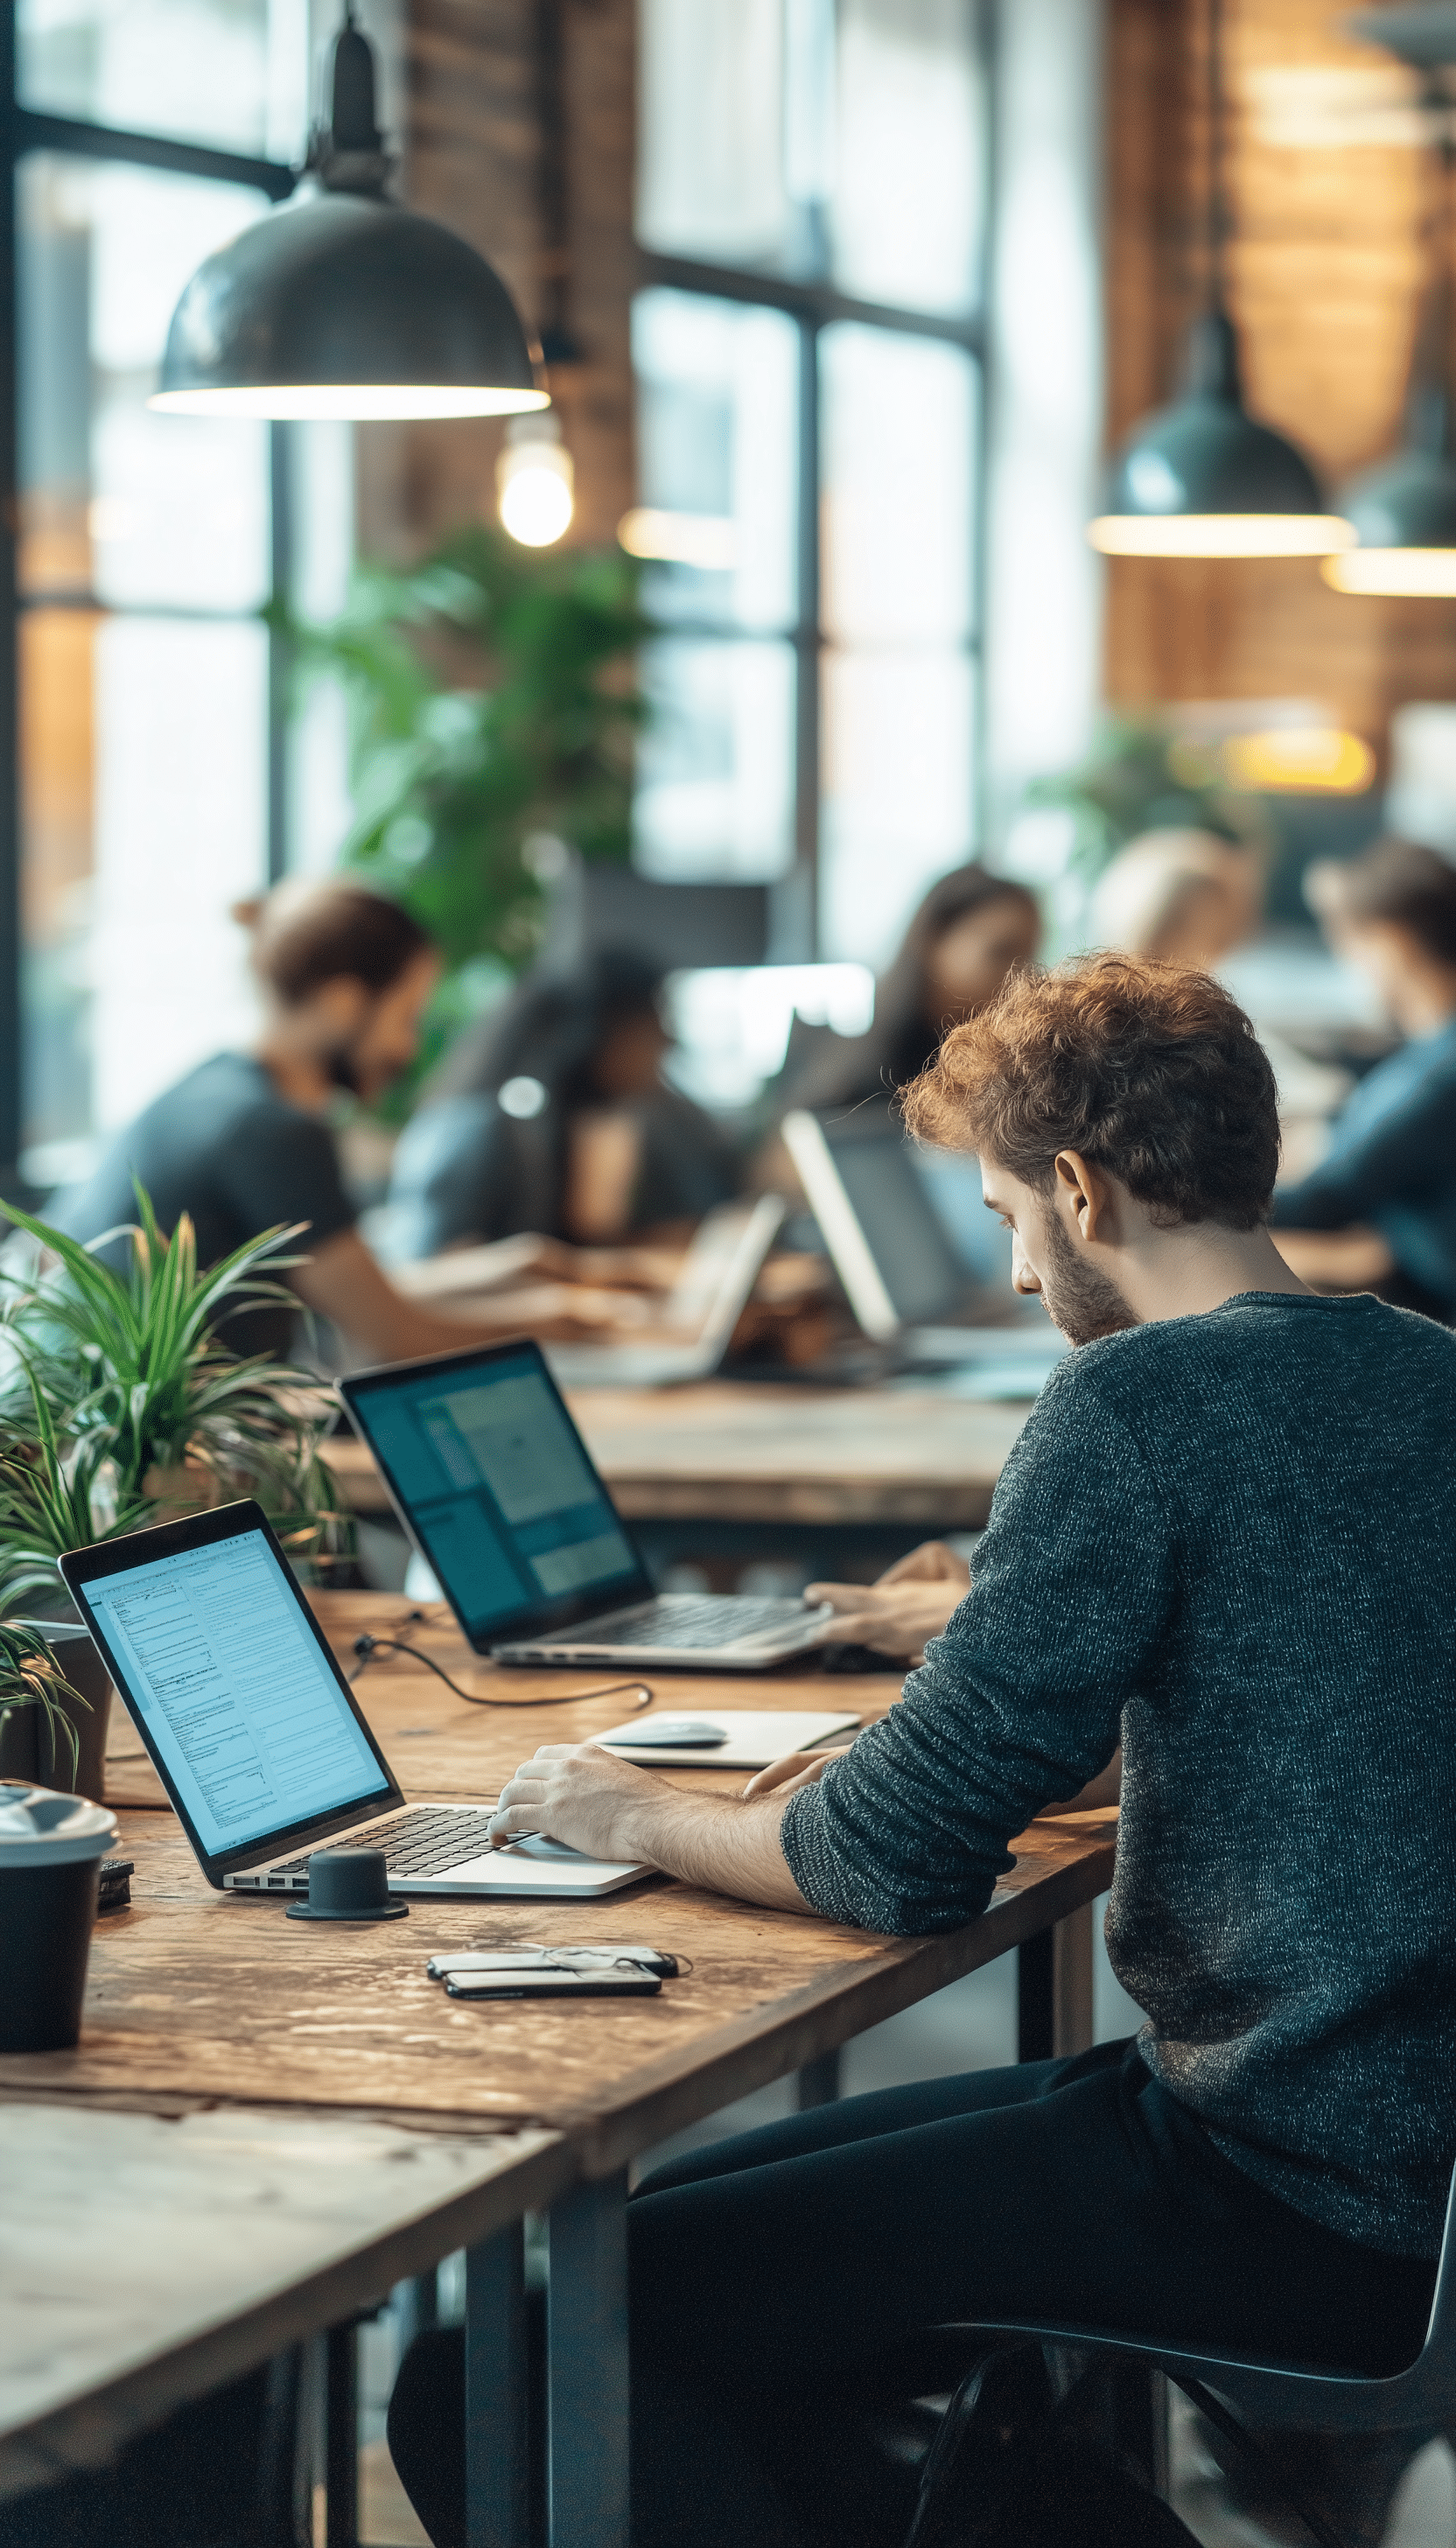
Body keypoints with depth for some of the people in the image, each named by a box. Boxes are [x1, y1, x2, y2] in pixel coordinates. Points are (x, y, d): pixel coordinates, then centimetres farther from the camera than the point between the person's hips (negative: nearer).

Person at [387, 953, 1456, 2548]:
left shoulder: (1140, 1400, -16)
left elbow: (905, 1865, -17)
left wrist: (641, 1818, 2)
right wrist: (912, 1750, 21)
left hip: (1290, 2202, -10)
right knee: (716, 2207, 19)